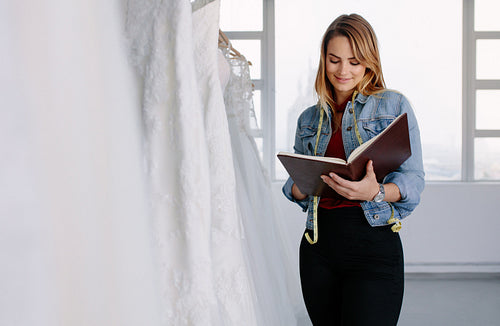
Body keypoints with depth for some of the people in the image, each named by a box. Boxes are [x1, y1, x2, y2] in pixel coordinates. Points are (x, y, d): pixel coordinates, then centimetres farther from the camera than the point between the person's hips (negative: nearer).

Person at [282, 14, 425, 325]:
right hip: (319, 244, 4)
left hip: (374, 244, -4)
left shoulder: (394, 106, 3)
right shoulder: (309, 119, 15)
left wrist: (376, 192, -23)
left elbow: (413, 178, -3)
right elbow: (294, 187, 17)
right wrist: (302, 187, -8)